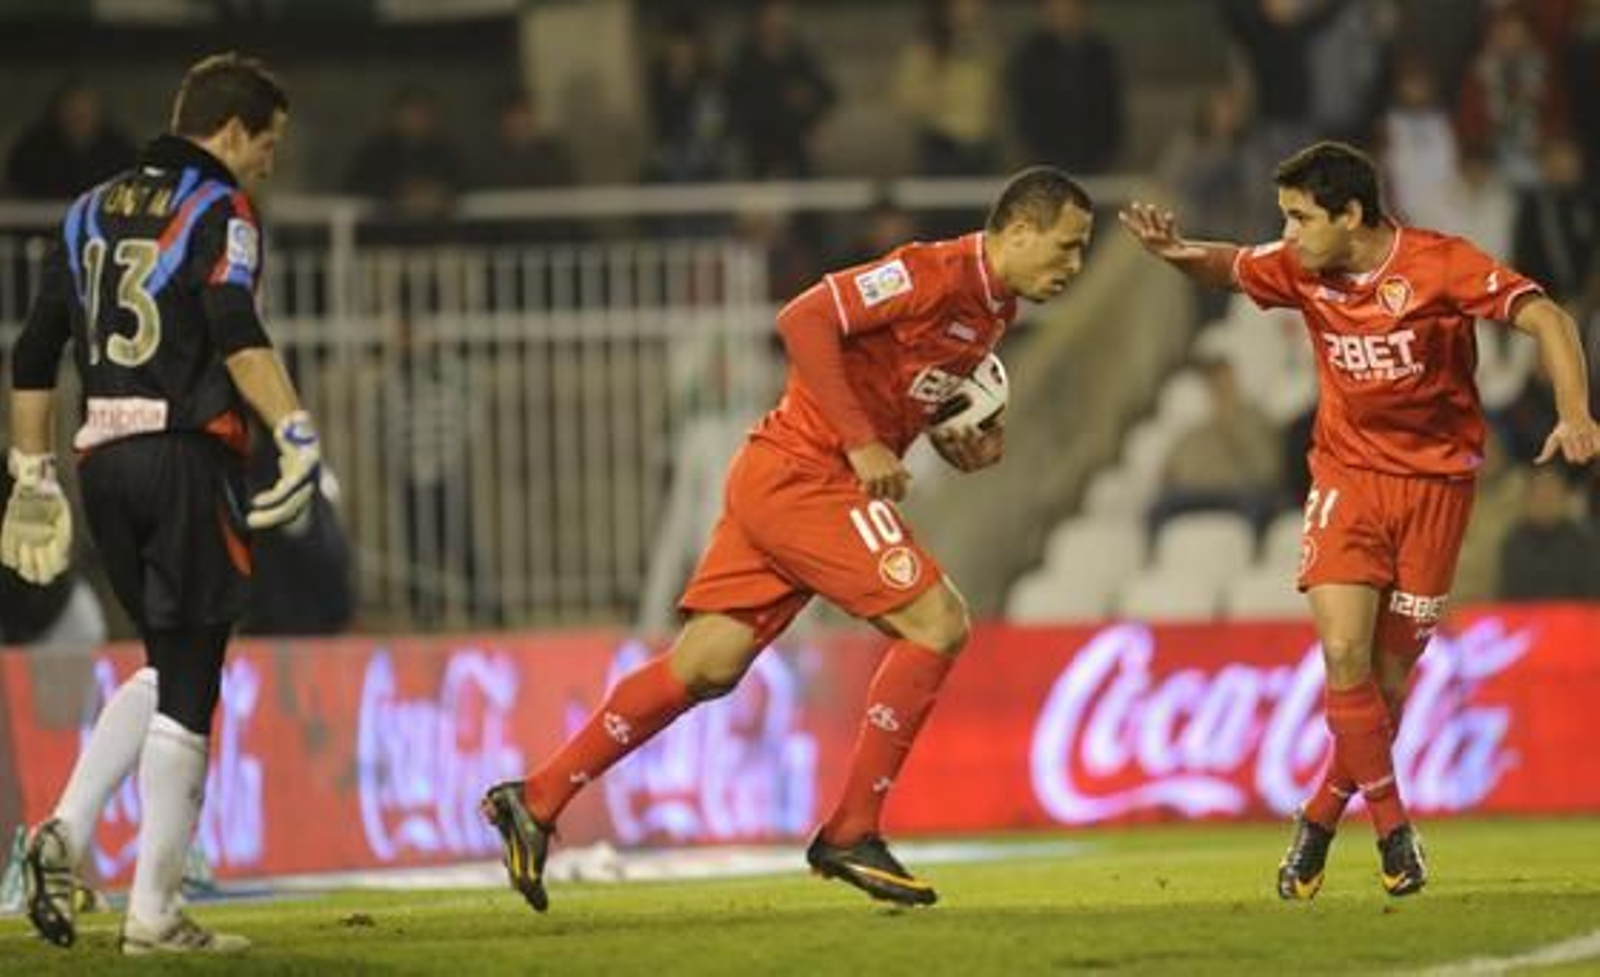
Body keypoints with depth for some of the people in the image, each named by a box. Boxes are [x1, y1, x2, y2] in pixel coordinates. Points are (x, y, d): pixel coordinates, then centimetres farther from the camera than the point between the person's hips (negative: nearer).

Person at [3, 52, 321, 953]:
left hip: (104, 461, 7)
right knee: (187, 688, -1)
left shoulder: (92, 214, 18)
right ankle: (154, 913, 0)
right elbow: (239, 338, -21)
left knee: (168, 669, 20)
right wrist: (298, 438, -28)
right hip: (188, 455, -7)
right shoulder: (221, 213, -3)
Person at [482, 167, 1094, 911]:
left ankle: (535, 802, 10)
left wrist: (967, 442, 5)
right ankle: (851, 834, -8)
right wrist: (861, 444, -22)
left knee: (705, 667, 6)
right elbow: (804, 321, -22)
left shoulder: (993, 310, 14)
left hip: (779, 483, 9)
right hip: (802, 473, -9)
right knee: (937, 623, -12)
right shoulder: (936, 273, -15)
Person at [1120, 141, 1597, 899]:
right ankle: (1392, 828, -2)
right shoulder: (1303, 271, -5)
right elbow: (1227, 268, 12)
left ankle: (1320, 820, 20)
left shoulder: (1440, 266, -17)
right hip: (1348, 474, 2)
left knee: (1390, 677, 2)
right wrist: (1176, 252, -11)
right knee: (1344, 652, -15)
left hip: (1436, 480, -2)